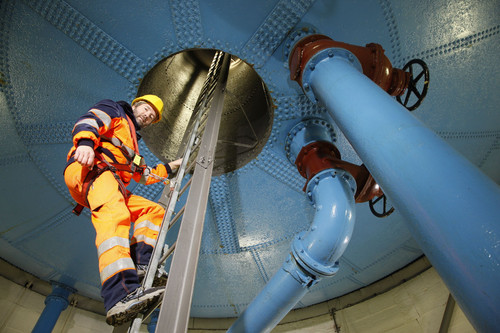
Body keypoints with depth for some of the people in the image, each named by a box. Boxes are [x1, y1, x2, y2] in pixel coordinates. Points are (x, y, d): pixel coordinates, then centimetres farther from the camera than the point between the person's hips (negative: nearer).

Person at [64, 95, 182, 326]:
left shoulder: (131, 141, 38)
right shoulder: (115, 111, 17)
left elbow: (143, 175, 39)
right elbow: (87, 122, -6)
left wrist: (169, 167, 40)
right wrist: (85, 142, -28)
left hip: (114, 189, 9)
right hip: (87, 169, -9)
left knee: (154, 210, 3)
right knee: (115, 216, -36)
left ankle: (139, 264, -18)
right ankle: (122, 294, -53)